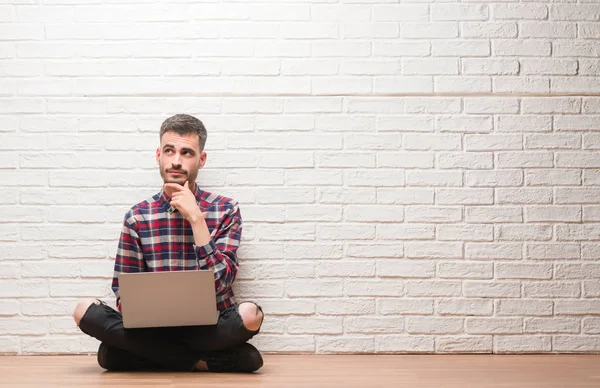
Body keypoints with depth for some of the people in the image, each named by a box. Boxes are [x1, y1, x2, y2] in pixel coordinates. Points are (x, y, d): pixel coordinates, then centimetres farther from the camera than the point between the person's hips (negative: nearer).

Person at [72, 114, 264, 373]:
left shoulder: (225, 210, 1)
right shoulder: (138, 216, 5)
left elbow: (219, 283, -10)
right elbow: (124, 291, 5)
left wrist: (196, 218, -15)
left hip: (209, 329, -2)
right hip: (154, 328, 3)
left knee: (250, 314, -33)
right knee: (85, 311, -24)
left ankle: (155, 355, -15)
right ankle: (202, 360, -20)